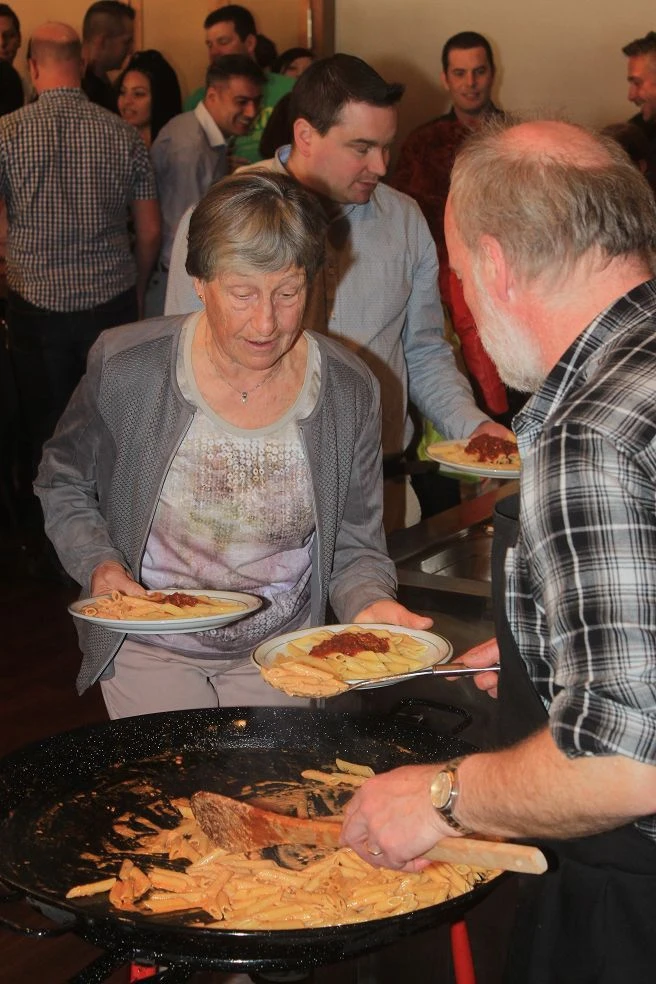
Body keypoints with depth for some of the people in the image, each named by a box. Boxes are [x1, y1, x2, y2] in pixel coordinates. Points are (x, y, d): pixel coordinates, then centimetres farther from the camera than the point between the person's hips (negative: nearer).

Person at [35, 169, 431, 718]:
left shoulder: (350, 393, -10)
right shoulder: (126, 368, -14)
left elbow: (354, 546, -1)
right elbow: (63, 483, 4)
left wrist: (371, 605, -22)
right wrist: (99, 566, -14)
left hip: (284, 656, 1)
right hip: (150, 652, -1)